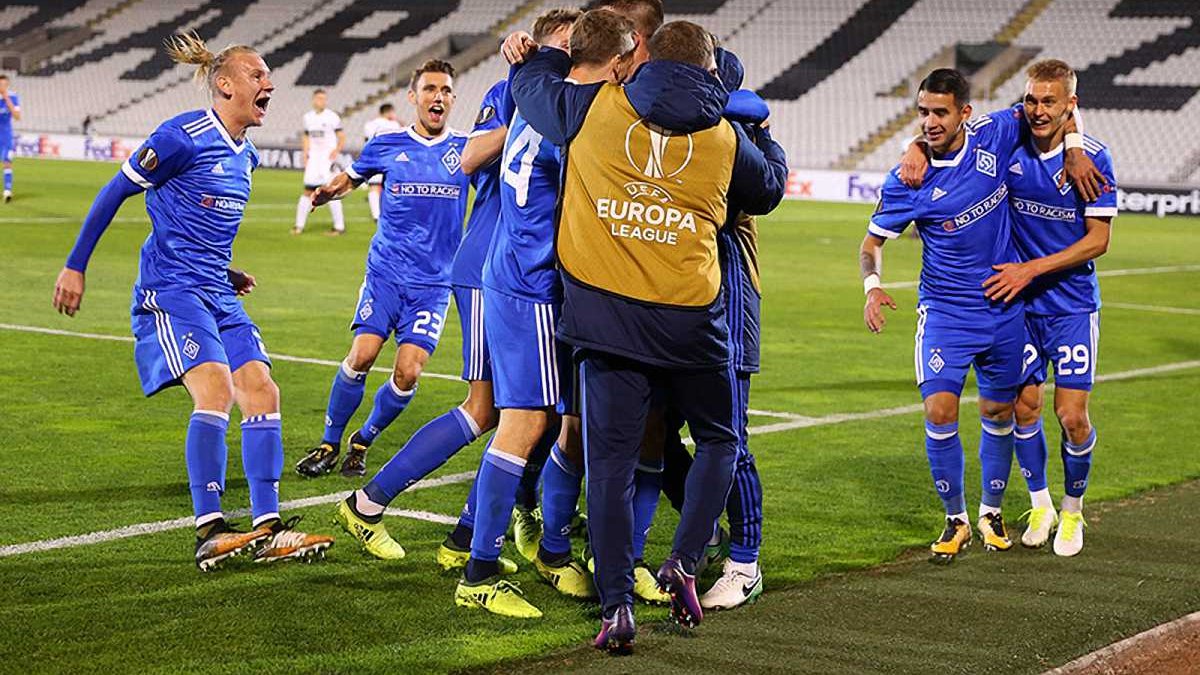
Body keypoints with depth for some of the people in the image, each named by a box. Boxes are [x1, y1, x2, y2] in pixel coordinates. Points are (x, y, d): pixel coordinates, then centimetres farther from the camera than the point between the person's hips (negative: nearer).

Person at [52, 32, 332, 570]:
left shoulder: (244, 154, 14)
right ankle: (209, 532, -23)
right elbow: (115, 192, -7)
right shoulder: (185, 136, -12)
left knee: (261, 390, -3)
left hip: (217, 293, 8)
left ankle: (268, 530, -2)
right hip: (170, 289, -8)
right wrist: (75, 266, -6)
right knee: (215, 386, -24)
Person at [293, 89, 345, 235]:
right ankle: (299, 225, 12)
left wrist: (337, 150, -19)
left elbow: (342, 137, -3)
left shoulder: (332, 117, -6)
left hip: (328, 157, -5)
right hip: (313, 157, 5)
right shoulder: (308, 117, 10)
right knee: (308, 191, 6)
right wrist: (305, 151, 6)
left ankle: (340, 226, -1)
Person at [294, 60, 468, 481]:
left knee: (408, 373, -10)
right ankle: (329, 444, 5)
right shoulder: (386, 147, 5)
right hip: (385, 272, 0)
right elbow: (349, 178, 20)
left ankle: (363, 442, 15)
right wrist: (328, 191, -5)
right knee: (362, 355, -15)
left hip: (434, 283, 0)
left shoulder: (465, 150, 2)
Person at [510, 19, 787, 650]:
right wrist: (761, 133, 42)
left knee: (610, 461, 4)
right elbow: (770, 188, 24)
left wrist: (554, 53, 39)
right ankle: (684, 559, 3)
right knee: (717, 440, 20)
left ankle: (617, 604, -2)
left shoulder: (593, 108, 3)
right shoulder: (726, 140, 5)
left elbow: (527, 81, 18)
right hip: (690, 317, 0)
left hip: (604, 310, 0)